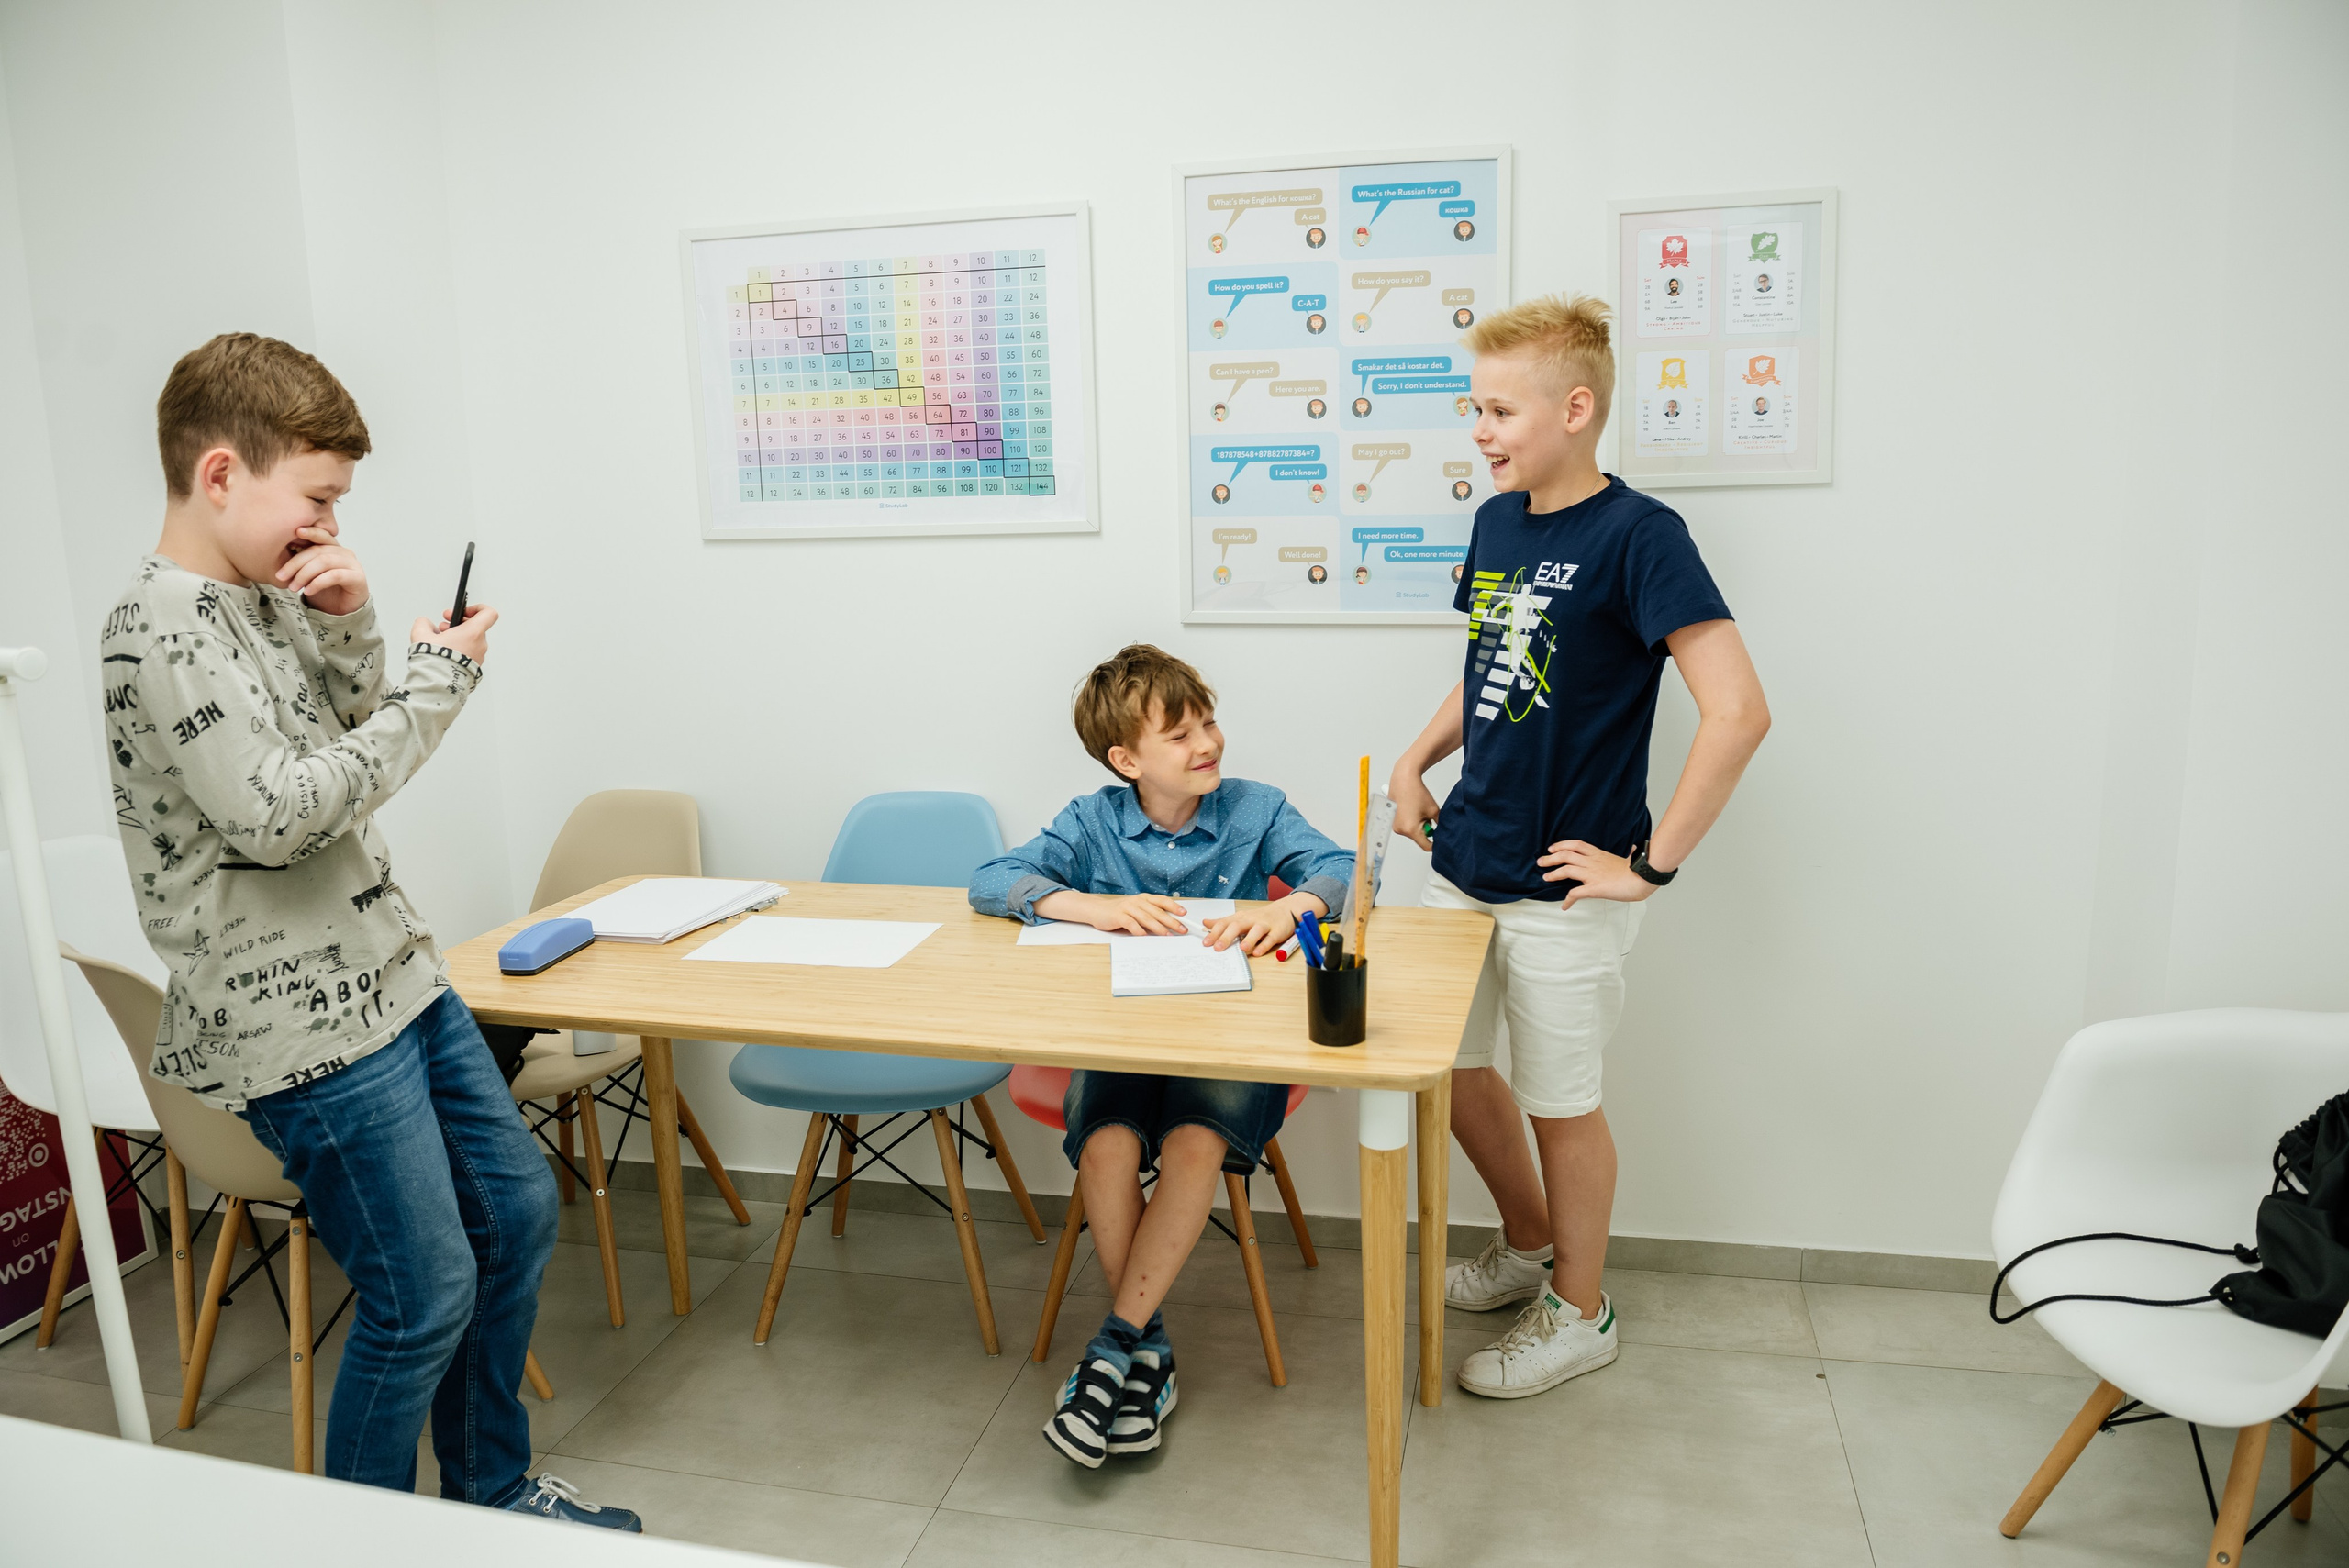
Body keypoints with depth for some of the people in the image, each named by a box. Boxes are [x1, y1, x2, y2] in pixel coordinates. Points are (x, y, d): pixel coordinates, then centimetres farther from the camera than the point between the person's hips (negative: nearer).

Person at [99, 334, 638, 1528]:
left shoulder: (265, 598, 10)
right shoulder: (163, 632, -16)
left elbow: (356, 739, 13)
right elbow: (279, 813, -24)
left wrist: (350, 628, -5)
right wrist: (434, 681, -17)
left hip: (391, 974, 9)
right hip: (301, 1025, -9)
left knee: (515, 1207, 16)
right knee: (425, 1297, -1)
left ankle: (493, 1494, 34)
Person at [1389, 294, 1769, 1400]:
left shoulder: (1637, 534, -16)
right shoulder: (1496, 521, 6)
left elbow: (1738, 711, -23)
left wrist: (1651, 864, -20)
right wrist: (1418, 757, 8)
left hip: (1561, 889, -7)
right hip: (1463, 863, 7)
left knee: (1560, 1100, 8)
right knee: (1449, 1063, 18)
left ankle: (1579, 1312, 32)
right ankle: (1528, 1244, 43)